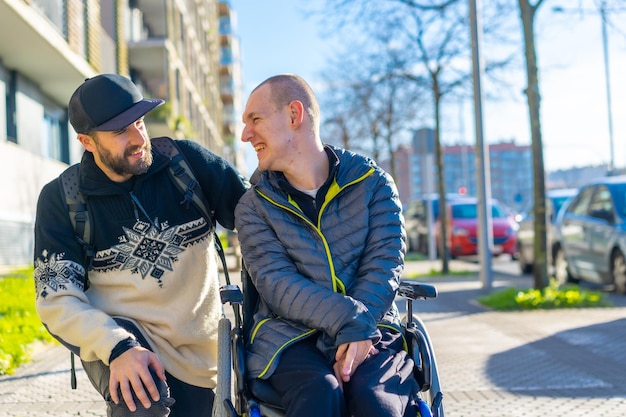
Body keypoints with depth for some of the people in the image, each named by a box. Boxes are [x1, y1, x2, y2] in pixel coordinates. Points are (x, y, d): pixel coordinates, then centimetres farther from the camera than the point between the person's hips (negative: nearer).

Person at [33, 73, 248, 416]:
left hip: (198, 348, 3)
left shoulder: (187, 160, -8)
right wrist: (118, 347, -31)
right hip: (116, 333, -3)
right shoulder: (61, 199, -9)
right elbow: (56, 298, -13)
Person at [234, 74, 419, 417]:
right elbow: (275, 281, -7)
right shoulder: (254, 206, 6)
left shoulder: (374, 184, 6)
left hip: (368, 329, 0)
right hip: (290, 335, 0)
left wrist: (358, 330, -21)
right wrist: (349, 320, -22)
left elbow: (383, 266, -3)